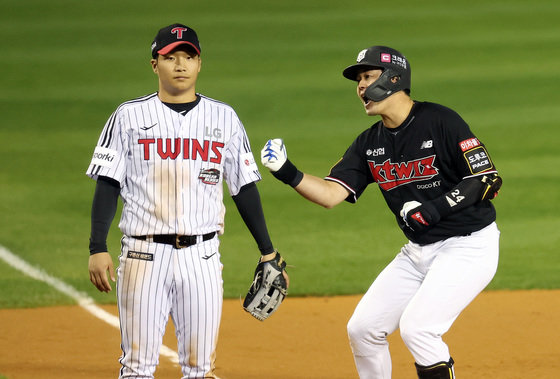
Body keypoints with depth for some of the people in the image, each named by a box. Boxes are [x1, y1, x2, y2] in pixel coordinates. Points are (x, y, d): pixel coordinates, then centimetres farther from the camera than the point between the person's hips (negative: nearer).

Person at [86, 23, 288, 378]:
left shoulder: (224, 118, 8)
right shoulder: (129, 116, 3)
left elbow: (245, 188, 12)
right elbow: (108, 185, 2)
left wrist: (268, 252, 9)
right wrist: (98, 249, -8)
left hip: (202, 255, 2)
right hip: (144, 253, -2)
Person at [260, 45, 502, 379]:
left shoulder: (441, 122, -15)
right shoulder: (370, 144, 6)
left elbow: (488, 180, -15)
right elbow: (332, 193, -4)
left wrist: (436, 208, -24)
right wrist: (289, 174, -20)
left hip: (469, 246, -8)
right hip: (419, 250, 8)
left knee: (417, 327, -21)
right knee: (363, 329, 5)